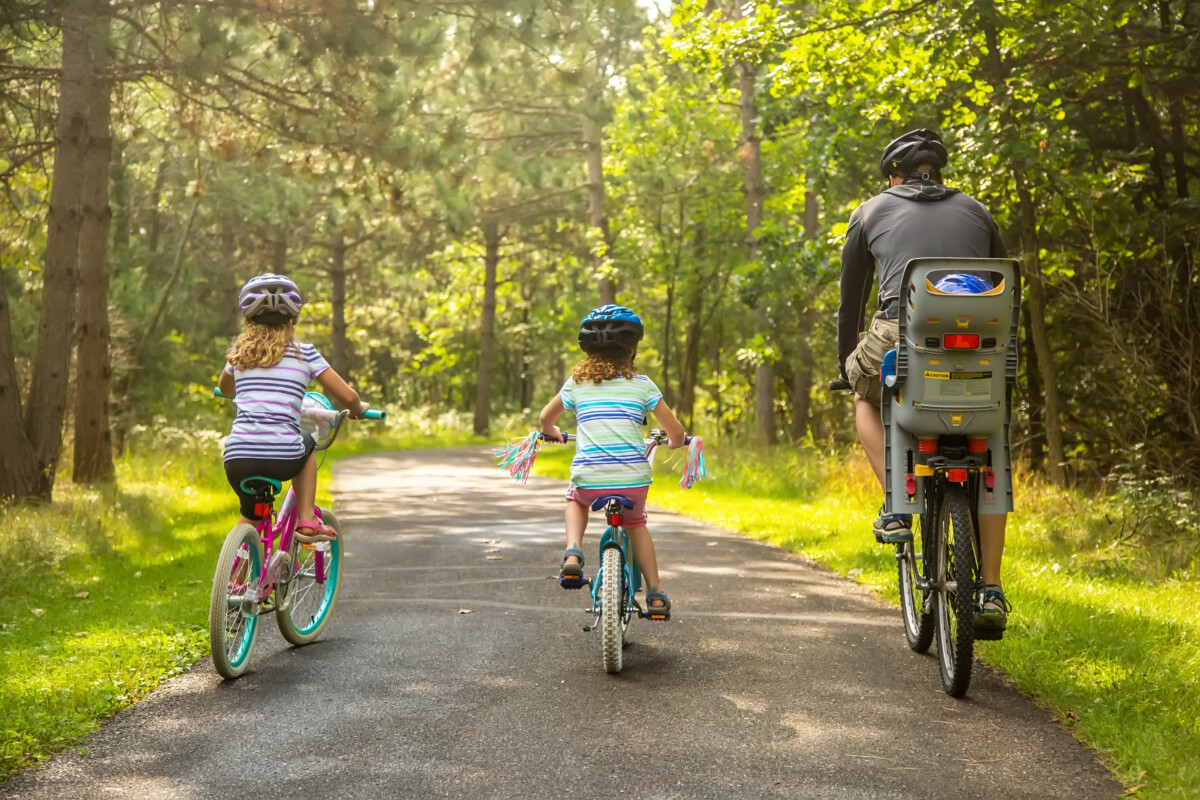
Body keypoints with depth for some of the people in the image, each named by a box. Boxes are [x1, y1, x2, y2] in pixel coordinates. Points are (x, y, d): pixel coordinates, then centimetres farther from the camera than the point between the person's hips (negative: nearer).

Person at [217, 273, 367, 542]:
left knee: (251, 516, 29)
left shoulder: (239, 353, 15)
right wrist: (358, 409, 26)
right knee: (306, 444, 32)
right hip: (284, 458, -2)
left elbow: (223, 388, 37)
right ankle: (307, 521, 19)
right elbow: (348, 397, 4)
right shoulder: (304, 353, 6)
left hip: (237, 459, 2)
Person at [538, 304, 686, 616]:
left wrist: (552, 433, 46)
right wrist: (674, 443, 28)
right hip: (634, 479, 0)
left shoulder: (577, 381, 9)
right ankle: (655, 592, 22)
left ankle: (572, 554, 8)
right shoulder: (641, 384, 4)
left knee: (575, 501, 34)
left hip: (589, 481, 0)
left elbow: (546, 417, 23)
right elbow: (675, 431, 5)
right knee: (636, 523, 30)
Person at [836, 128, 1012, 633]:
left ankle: (895, 507, 16)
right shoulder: (974, 211, 25)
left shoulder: (872, 212, 21)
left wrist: (846, 363, 39)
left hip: (900, 336, -2)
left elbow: (851, 299, 26)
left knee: (866, 394, 34)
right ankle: (991, 591, 15)